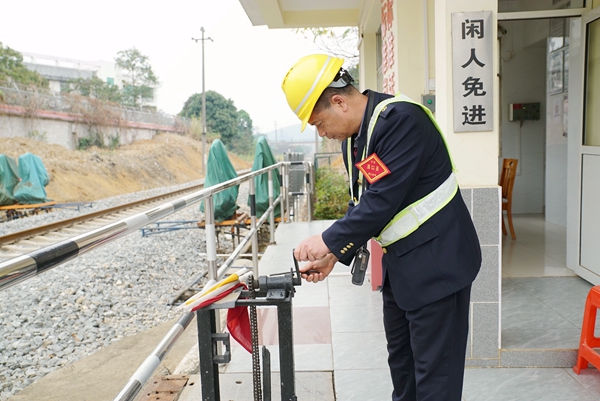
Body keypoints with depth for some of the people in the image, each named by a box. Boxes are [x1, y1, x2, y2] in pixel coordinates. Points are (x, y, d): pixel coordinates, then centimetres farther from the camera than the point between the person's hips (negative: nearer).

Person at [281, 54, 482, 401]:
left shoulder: (400, 119, -22)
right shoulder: (354, 136, 6)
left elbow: (382, 200, -26)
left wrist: (329, 241, -16)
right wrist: (334, 256, 1)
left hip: (436, 262, -9)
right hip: (399, 265, 9)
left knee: (434, 373, 2)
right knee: (401, 362, 22)